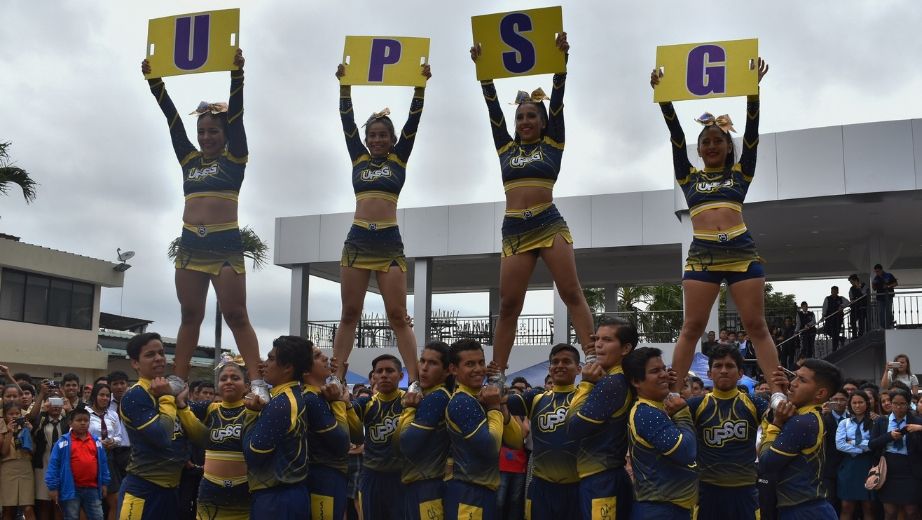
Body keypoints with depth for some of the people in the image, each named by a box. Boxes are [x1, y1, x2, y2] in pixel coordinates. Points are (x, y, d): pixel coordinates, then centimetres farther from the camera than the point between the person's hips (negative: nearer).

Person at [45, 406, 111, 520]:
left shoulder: (97, 442, 8)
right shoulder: (63, 442, -5)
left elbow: (103, 463, 13)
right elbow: (54, 464, -6)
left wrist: (104, 483, 11)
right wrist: (53, 487, -8)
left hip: (92, 489, 4)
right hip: (72, 489, -3)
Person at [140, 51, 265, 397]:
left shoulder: (234, 158, 4)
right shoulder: (189, 159, 16)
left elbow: (236, 113, -6)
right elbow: (171, 117, 13)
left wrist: (237, 72, -15)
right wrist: (153, 79, 10)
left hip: (226, 245, -5)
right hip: (190, 245, 5)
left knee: (236, 317, -8)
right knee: (190, 316, 9)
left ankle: (256, 382, -8)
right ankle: (178, 381, 12)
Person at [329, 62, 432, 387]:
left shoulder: (398, 158, 9)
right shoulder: (358, 158, 14)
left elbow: (413, 121, 2)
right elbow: (347, 121, 8)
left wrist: (420, 85, -6)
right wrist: (345, 85, 0)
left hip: (389, 243, -2)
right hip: (357, 241, 2)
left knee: (398, 316, -4)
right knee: (349, 315, 4)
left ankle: (415, 381, -5)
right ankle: (335, 380, 6)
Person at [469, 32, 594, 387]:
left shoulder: (552, 144, 9)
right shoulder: (506, 147, 16)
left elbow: (558, 100, 1)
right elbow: (492, 108, 12)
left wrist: (562, 59, -6)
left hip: (549, 224, -3)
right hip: (514, 231, 3)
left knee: (572, 294, -8)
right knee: (508, 305, 1)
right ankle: (497, 376, 5)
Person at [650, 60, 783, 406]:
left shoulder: (740, 173, 14)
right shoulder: (689, 177, 15)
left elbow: (752, 133, 3)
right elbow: (676, 136, 6)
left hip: (741, 251, 0)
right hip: (702, 255, 0)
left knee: (756, 325, 0)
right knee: (692, 327, -1)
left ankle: (778, 392, -1)